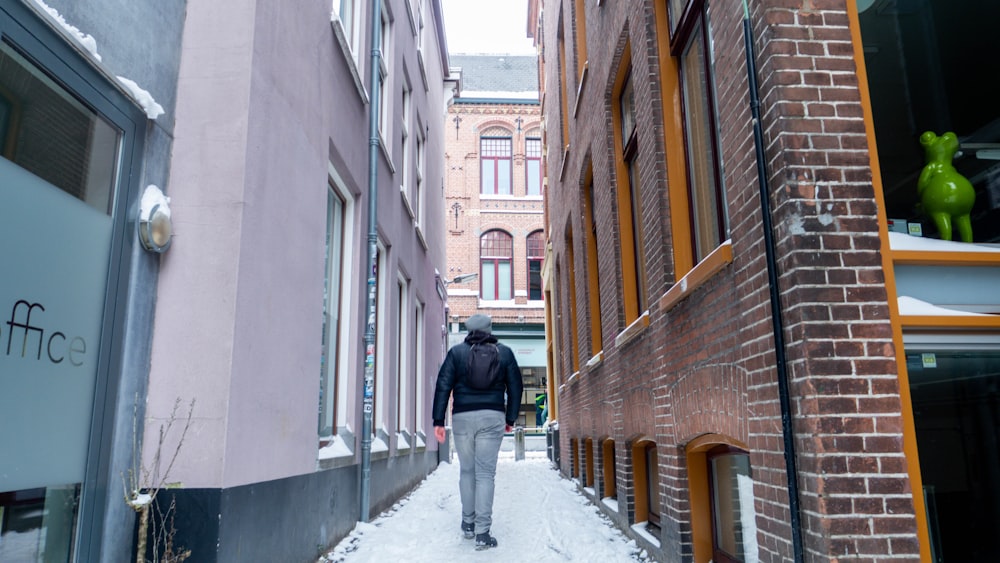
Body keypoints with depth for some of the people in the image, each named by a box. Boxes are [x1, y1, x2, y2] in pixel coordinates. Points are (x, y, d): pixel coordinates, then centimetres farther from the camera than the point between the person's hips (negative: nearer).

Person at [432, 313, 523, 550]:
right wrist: (510, 418, 17)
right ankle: (482, 532, -4)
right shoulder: (504, 352, 7)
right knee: (485, 473, -1)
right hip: (492, 417, 0)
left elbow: (443, 386, -1)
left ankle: (468, 523, 25)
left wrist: (438, 420, 1)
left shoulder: (456, 352, 4)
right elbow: (515, 387, 8)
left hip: (462, 417, 1)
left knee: (466, 471, 15)